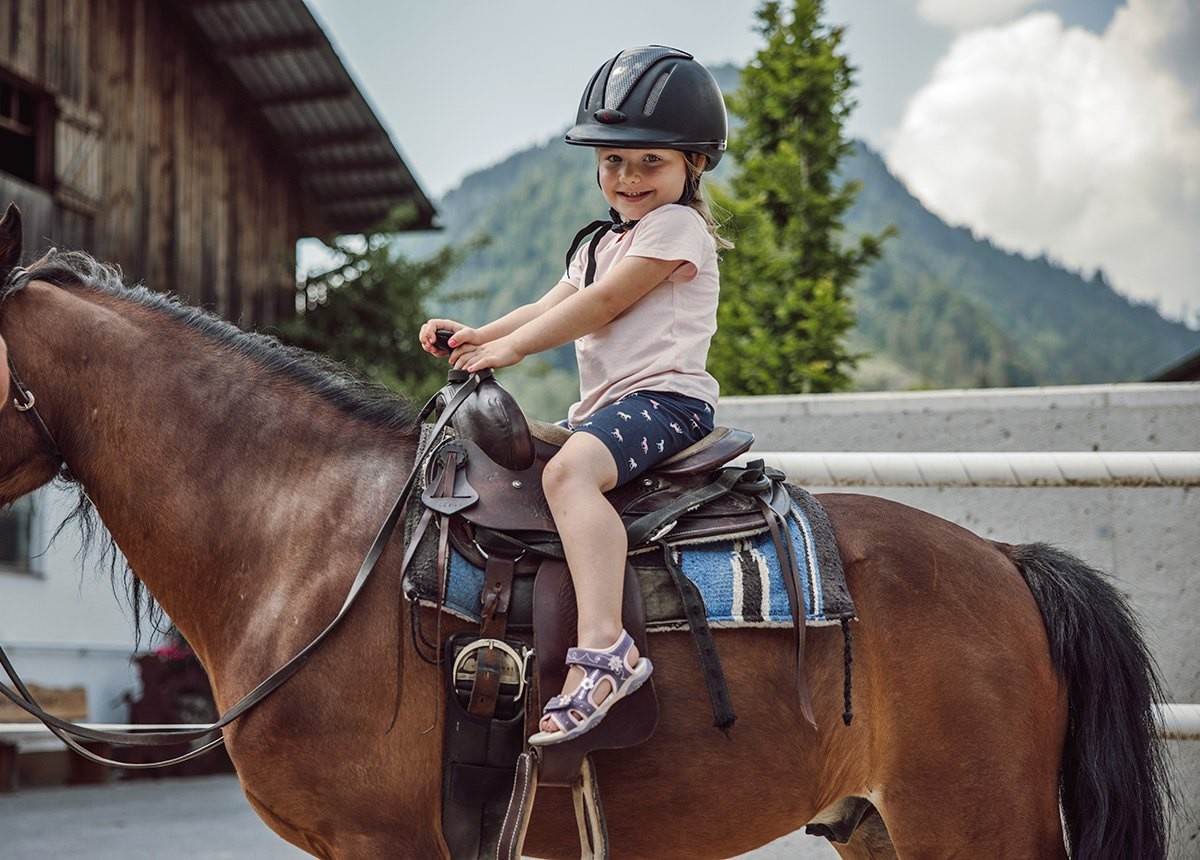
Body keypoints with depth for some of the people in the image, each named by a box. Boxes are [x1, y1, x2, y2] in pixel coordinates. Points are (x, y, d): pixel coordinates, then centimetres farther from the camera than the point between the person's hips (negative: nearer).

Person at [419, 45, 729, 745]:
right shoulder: (599, 245, 26)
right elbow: (549, 308, 20)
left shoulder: (677, 226, -4)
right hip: (605, 404, 10)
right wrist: (478, 335, 2)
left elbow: (601, 305, -12)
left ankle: (605, 645, -46)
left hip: (667, 396, -10)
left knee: (569, 470, -35)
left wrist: (507, 348, -11)